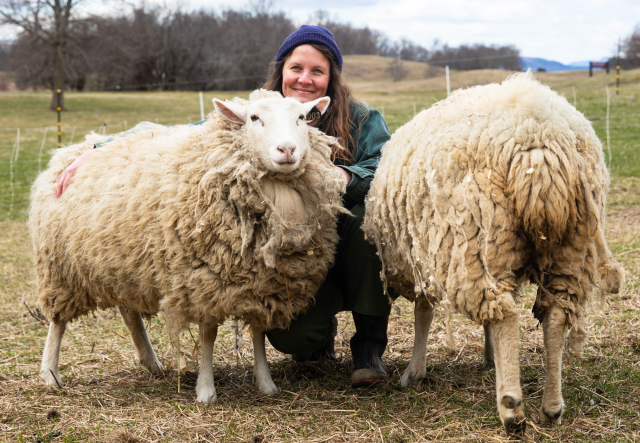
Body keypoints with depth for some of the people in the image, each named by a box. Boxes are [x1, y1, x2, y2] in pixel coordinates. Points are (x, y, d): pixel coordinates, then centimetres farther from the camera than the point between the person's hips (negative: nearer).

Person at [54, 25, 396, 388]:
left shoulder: (363, 120, -4)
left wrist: (343, 176, -36)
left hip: (355, 254, 0)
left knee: (368, 215, -33)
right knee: (289, 337, -28)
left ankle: (370, 343, -13)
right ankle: (320, 330, 14)